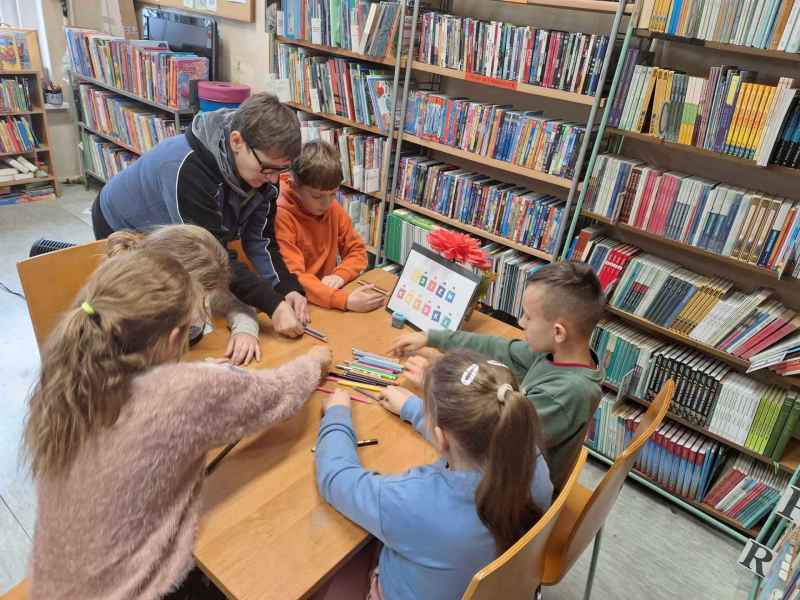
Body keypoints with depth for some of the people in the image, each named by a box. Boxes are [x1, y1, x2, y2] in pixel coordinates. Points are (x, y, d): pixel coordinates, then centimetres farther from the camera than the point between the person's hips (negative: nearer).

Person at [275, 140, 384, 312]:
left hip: (328, 294, 5)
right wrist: (345, 300, -34)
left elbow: (357, 250, 8)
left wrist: (340, 274, -13)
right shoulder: (280, 216, -17)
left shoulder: (334, 208, 1)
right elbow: (292, 277, -23)